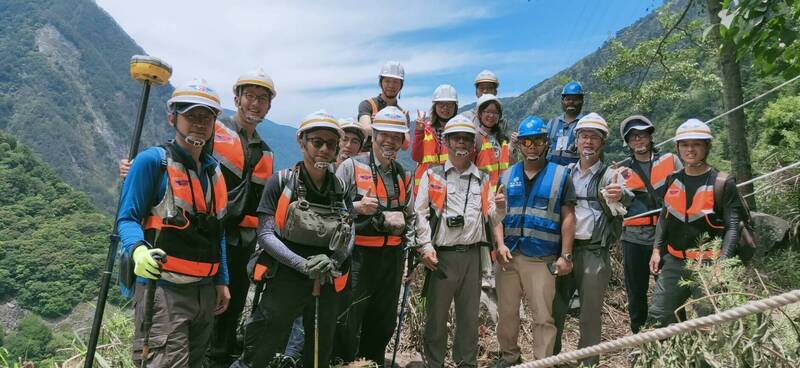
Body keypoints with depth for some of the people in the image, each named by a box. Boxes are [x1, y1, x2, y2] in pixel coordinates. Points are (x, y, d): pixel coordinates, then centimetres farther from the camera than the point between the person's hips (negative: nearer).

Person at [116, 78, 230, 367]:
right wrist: (139, 250, -32)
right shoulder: (152, 161, -8)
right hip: (162, 289, -7)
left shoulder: (213, 170, 13)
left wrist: (221, 281, 15)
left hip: (205, 291, 8)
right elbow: (127, 218, -11)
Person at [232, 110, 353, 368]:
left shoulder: (340, 189, 5)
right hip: (285, 282, -4)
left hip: (329, 286, 4)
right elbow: (265, 234, -11)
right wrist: (303, 264, -22)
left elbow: (349, 236, 5)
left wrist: (333, 261, -15)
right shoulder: (281, 183, -6)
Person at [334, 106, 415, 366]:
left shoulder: (403, 175, 15)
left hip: (392, 257, 5)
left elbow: (409, 216, 23)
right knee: (349, 321, -2)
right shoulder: (351, 166, -1)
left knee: (383, 325, 14)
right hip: (358, 255, -5)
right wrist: (356, 207, -20)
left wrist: (408, 247, 12)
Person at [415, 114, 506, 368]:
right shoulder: (433, 175, 4)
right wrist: (426, 246, -11)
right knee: (437, 314, 5)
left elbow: (492, 218, 15)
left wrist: (500, 207, -6)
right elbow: (420, 212, -2)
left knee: (469, 314, 11)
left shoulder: (483, 179, 14)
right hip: (441, 254, -3)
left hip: (472, 254, 3)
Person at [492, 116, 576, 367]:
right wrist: (500, 244, -5)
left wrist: (565, 255, -6)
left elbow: (568, 217, -2)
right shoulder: (507, 175, 10)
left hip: (542, 259, -3)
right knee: (506, 312, 13)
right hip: (508, 255, 3)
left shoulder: (560, 175, 1)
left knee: (543, 316, 0)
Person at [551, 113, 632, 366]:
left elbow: (624, 201, -23)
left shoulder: (609, 175, -2)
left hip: (594, 252, -3)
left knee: (590, 314, 5)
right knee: (554, 309, 9)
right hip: (563, 249, 3)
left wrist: (619, 196, -47)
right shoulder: (566, 173, 11)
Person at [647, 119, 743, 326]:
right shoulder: (673, 181, 8)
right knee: (657, 317, 7)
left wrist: (722, 262, -20)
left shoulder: (722, 183, -7)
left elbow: (732, 226, -10)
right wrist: (657, 249, 7)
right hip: (673, 262, 5)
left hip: (707, 264, -5)